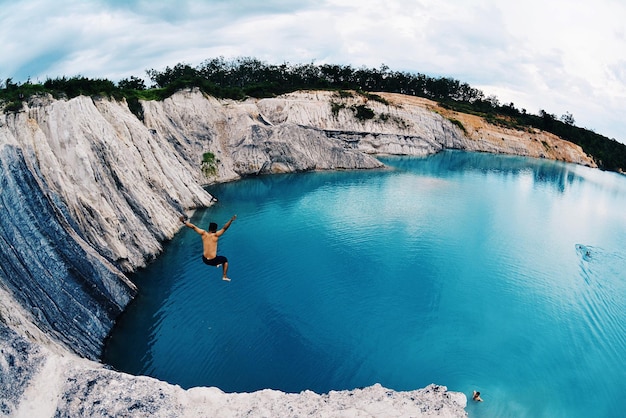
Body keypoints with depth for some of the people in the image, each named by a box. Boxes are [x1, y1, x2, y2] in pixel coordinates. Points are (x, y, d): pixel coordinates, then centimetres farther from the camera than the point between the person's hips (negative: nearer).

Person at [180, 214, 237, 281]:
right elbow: (224, 228, -28)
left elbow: (193, 227, 0)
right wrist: (231, 220, -33)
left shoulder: (203, 233, -6)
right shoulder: (215, 235, -17)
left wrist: (185, 222, 8)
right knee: (225, 260, 26)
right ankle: (224, 276, 26)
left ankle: (217, 264, 47)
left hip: (204, 260, 5)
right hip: (213, 261, -5)